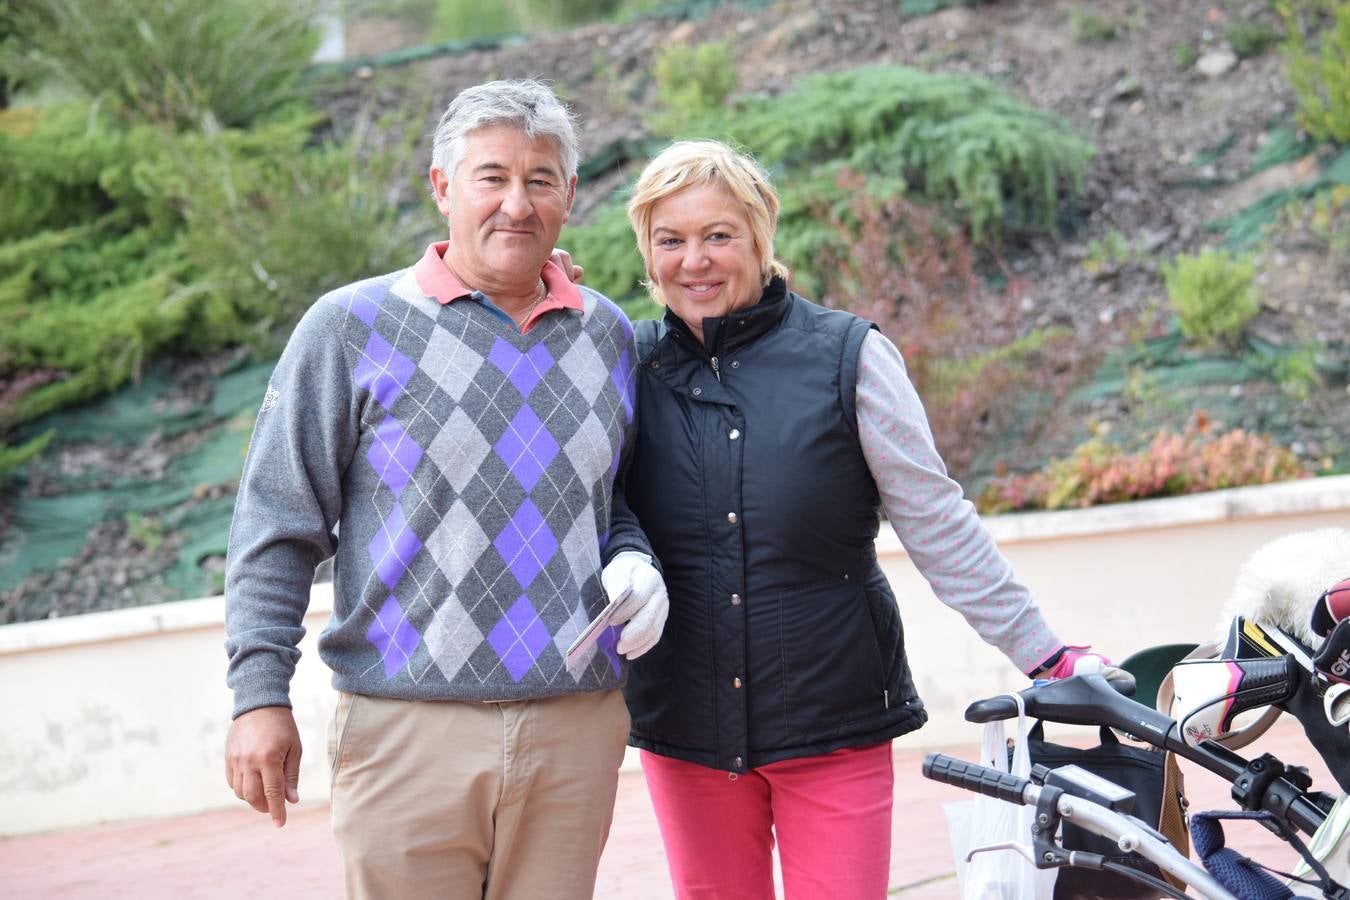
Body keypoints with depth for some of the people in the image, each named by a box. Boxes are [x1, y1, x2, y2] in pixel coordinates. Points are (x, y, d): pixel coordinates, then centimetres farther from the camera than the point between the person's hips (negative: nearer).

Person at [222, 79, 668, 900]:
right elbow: (279, 525, 0)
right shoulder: (352, 328, -1)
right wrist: (260, 693, -5)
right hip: (409, 730, -3)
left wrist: (633, 566, 3)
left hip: (577, 730, 4)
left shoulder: (607, 334, 11)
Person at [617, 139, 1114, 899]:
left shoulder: (848, 355, -4)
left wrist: (1043, 656, -4)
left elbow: (935, 519, -2)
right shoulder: (634, 366, 2)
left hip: (834, 720, -2)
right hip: (686, 728, 2)